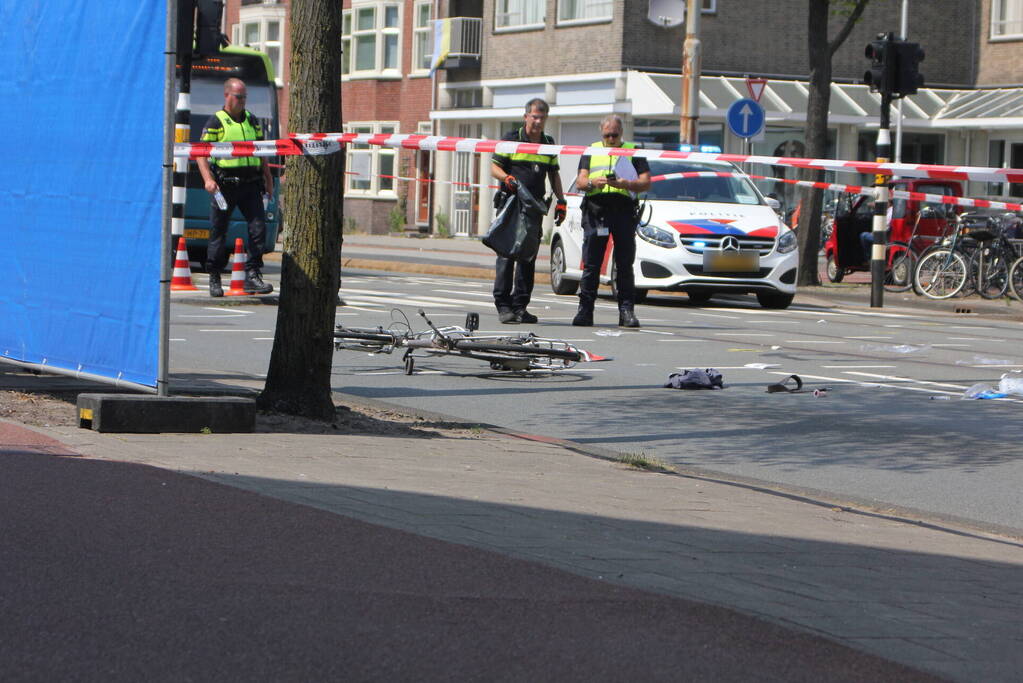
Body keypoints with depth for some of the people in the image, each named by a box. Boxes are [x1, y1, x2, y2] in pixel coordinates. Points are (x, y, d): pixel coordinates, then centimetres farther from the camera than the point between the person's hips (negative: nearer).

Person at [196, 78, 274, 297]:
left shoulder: (252, 121, 15)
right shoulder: (216, 122, -1)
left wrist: (267, 178, 17)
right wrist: (208, 179, -20)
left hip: (250, 183, 4)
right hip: (224, 185, -4)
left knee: (258, 228, -7)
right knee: (219, 232, 4)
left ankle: (253, 275, -3)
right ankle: (214, 278, 14)